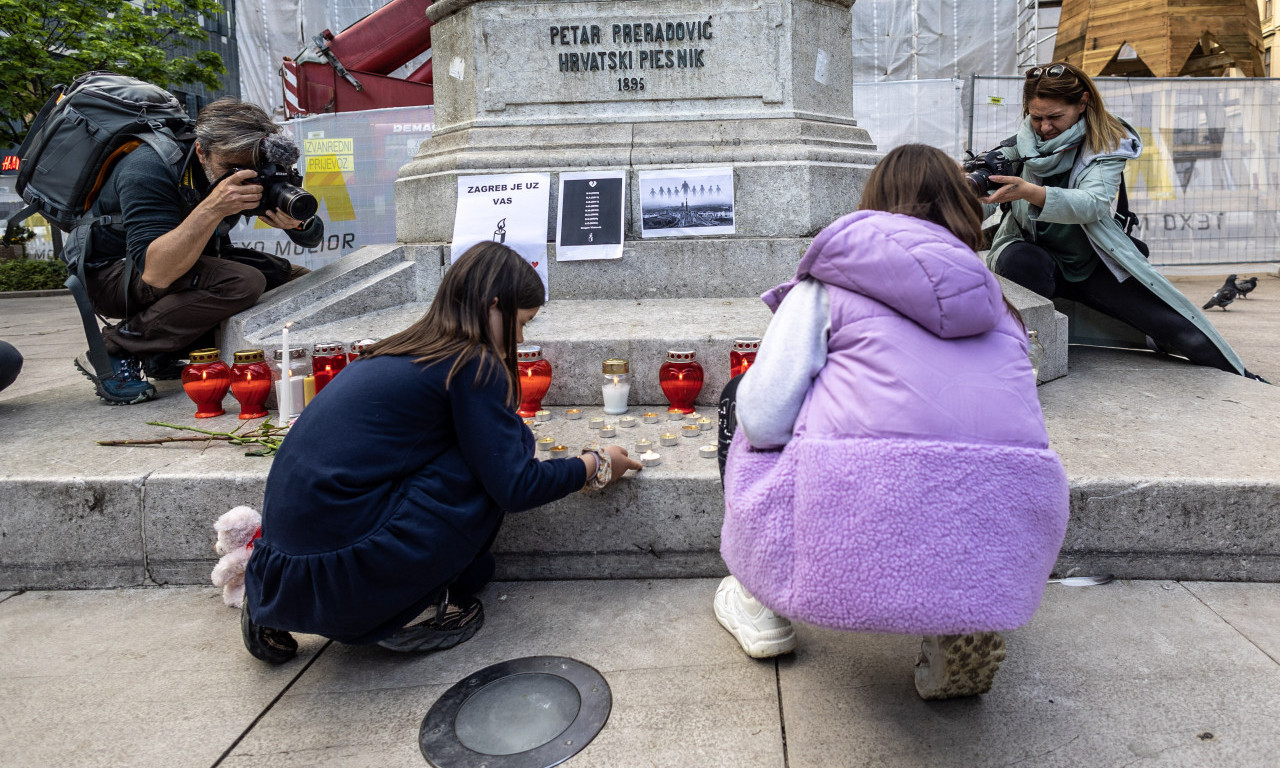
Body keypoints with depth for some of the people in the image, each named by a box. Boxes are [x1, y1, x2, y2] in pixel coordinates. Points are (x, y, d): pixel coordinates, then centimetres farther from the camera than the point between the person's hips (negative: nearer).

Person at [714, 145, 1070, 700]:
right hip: (1003, 545, 5)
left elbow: (762, 419, -2)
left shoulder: (829, 281, 8)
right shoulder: (994, 296, 22)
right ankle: (963, 621, 16)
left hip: (855, 546, -4)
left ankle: (762, 603, 29)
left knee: (740, 397, 22)